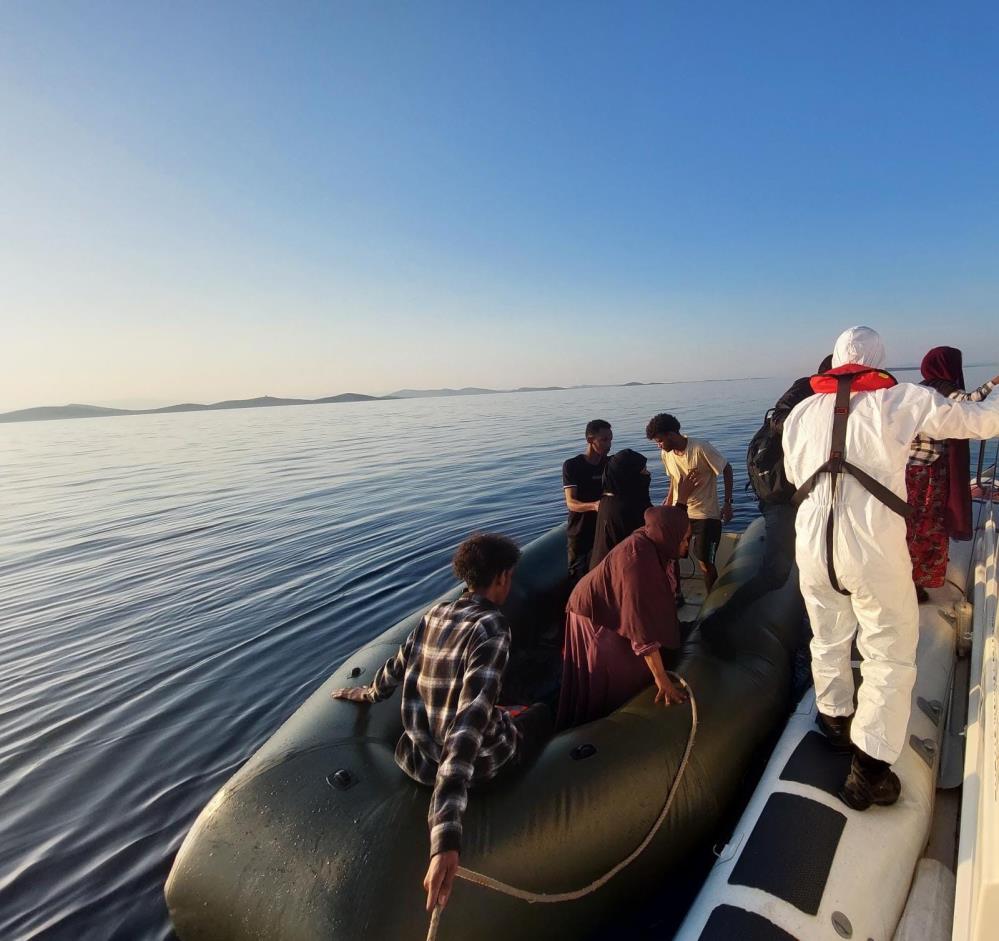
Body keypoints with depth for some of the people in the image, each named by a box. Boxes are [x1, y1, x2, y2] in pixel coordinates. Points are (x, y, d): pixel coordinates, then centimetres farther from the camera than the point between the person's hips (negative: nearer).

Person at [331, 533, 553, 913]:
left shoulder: (436, 612, -4)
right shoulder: (491, 628, -25)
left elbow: (397, 667, 11)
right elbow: (468, 725, -34)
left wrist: (368, 693, 34)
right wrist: (446, 835, -39)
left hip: (418, 757, 6)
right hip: (479, 760, -6)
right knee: (542, 713, 21)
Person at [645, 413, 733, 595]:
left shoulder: (700, 448, -19)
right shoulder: (666, 454, -1)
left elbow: (726, 469, -10)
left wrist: (727, 503, -12)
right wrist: (668, 501, 8)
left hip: (705, 514, -5)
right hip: (678, 512, 5)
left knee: (704, 562, -2)